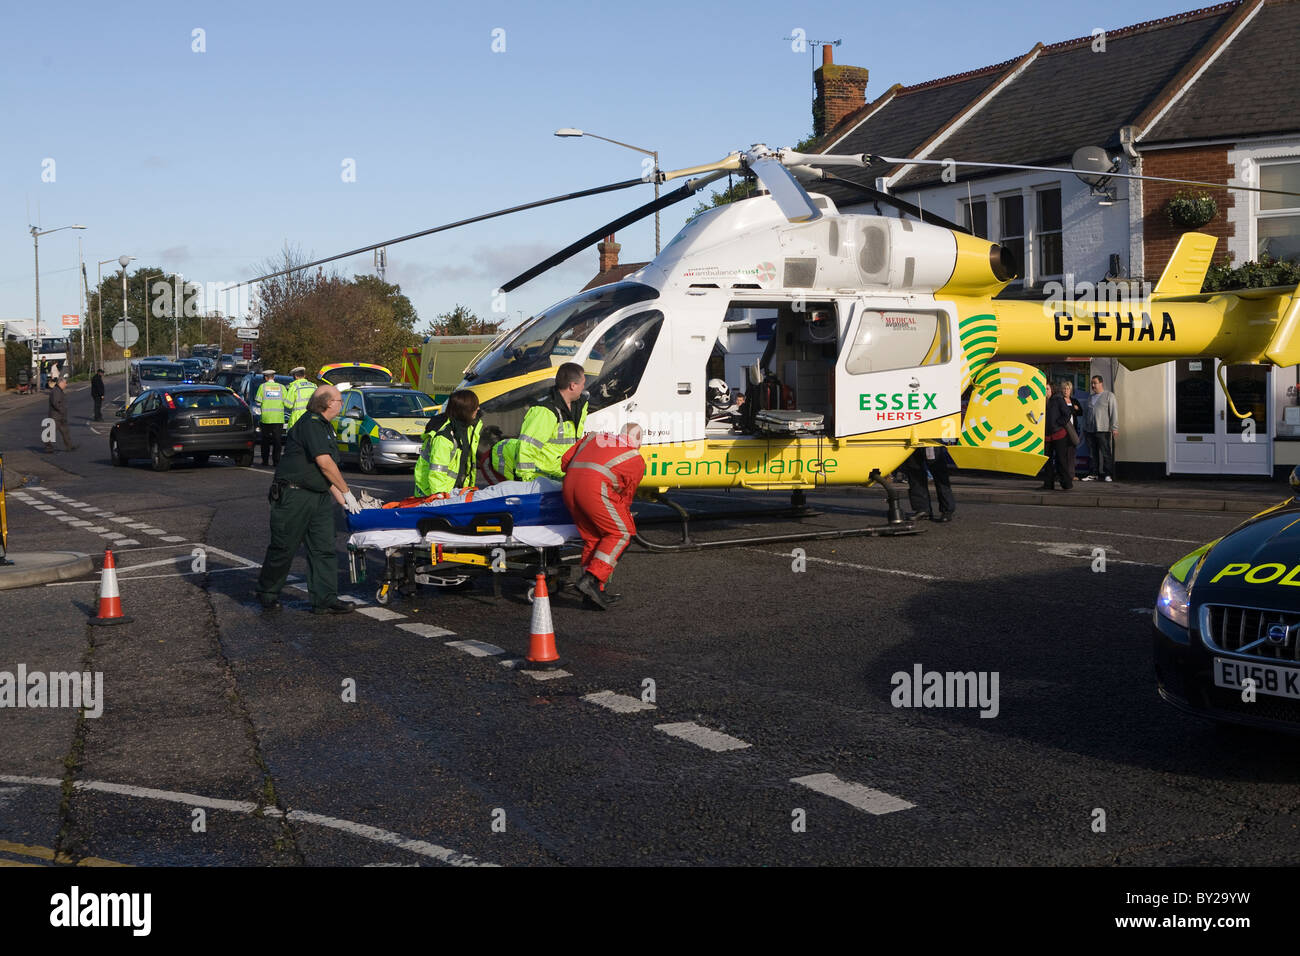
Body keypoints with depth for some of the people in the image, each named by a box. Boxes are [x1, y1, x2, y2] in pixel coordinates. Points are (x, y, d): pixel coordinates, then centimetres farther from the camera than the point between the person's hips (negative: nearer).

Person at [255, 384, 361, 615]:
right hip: (294, 495, -9)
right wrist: (347, 493, -12)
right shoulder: (310, 423, -14)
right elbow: (324, 462, -19)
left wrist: (341, 500, 14)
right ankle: (267, 593, 18)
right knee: (284, 548, 1)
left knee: (324, 548, 3)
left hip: (320, 497, 9)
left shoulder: (325, 427, 17)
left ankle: (325, 600, 5)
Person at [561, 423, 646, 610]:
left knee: (592, 537, 14)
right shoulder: (637, 460, 18)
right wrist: (622, 514, 37)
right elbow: (626, 496, 21)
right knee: (620, 533, 4)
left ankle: (593, 592, 13)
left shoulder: (594, 437, 29)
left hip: (569, 484, 6)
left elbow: (565, 461, 26)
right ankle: (592, 579, -10)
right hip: (595, 487, -6)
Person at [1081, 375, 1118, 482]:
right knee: (1095, 453, 7)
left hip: (1104, 430, -6)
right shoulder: (1091, 397, 22)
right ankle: (1095, 474, 10)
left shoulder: (1109, 395, 3)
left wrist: (1114, 427, -11)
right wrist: (1085, 428, 19)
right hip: (1091, 430, 6)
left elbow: (1114, 412, -4)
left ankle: (1108, 474, -4)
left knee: (1106, 453, -6)